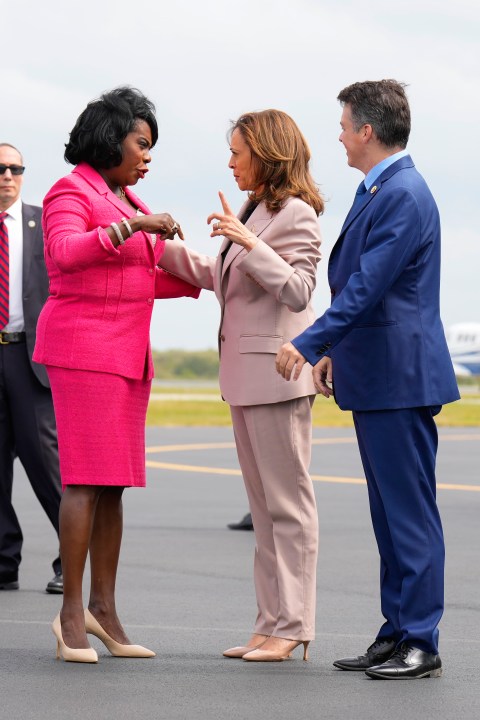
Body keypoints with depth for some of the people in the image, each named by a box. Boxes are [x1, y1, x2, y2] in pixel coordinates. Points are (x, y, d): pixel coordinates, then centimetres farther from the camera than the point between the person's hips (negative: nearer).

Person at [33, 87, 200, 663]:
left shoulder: (127, 201, 19)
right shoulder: (70, 193, -6)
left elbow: (145, 280, 22)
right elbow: (65, 253, -24)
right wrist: (133, 226, -30)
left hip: (127, 354, 8)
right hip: (84, 347, -8)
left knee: (114, 482, 5)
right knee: (86, 478, -11)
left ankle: (103, 610, 8)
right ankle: (71, 611, -7)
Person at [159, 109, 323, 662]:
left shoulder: (296, 213, -10)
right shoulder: (255, 209, 17)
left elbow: (297, 290, -19)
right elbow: (218, 277, 26)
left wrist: (249, 242, -26)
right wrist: (161, 247, 22)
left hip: (277, 371, -9)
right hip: (245, 373, 9)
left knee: (287, 501, -5)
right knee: (264, 505, 10)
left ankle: (293, 626, -1)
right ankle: (271, 622, 14)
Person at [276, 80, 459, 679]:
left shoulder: (404, 194, -16)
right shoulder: (377, 191, 16)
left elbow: (367, 286, -23)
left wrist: (308, 343, -22)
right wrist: (335, 351, 25)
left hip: (400, 378, -10)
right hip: (374, 376, 10)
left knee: (410, 511, -6)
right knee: (390, 512, 12)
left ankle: (420, 644, -2)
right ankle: (397, 632, 18)